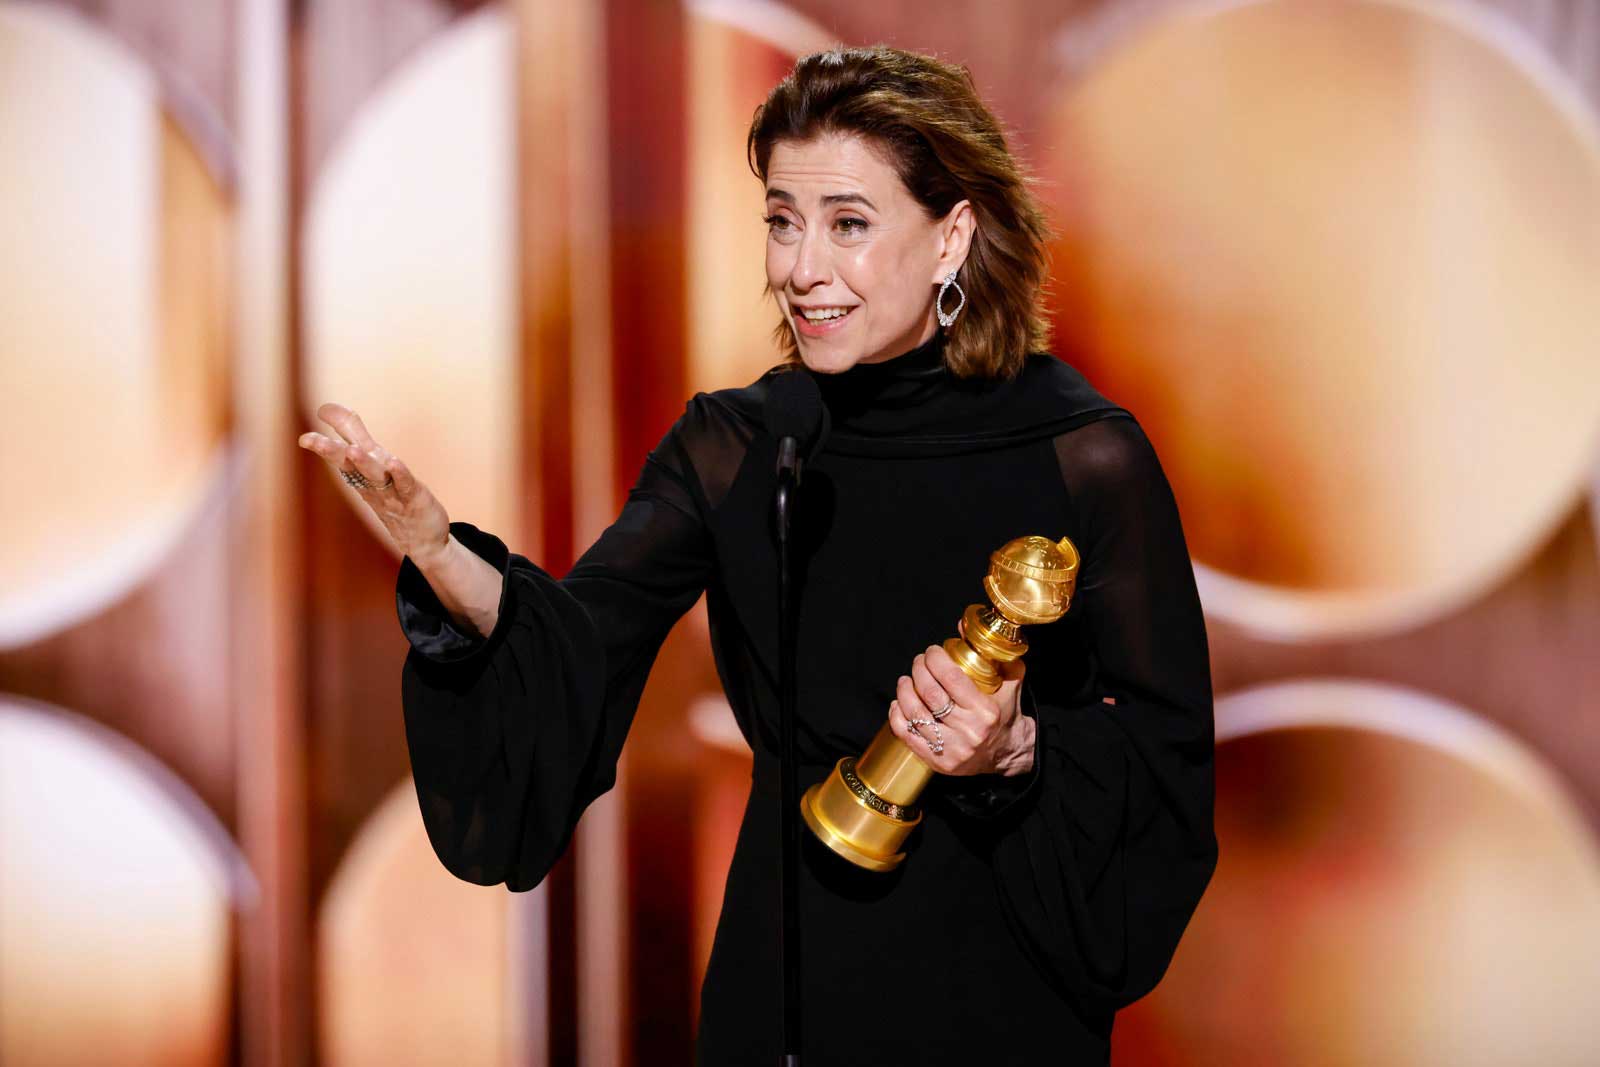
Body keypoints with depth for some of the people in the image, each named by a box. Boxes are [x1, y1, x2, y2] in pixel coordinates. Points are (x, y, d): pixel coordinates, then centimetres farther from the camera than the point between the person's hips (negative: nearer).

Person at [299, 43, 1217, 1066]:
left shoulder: (1088, 459, -12)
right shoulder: (730, 451, -3)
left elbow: (1169, 752, -8)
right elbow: (573, 652, -14)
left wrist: (1019, 751, -26)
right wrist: (435, 549, -32)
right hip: (784, 975, 3)